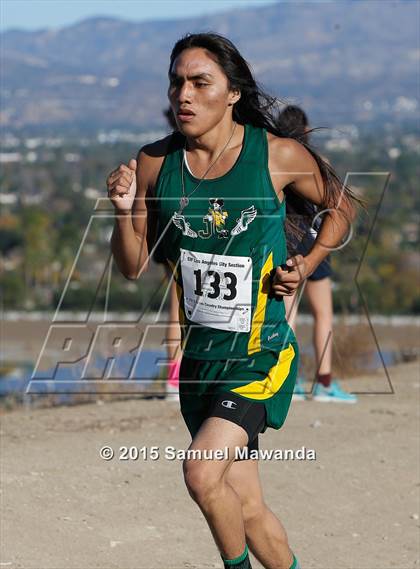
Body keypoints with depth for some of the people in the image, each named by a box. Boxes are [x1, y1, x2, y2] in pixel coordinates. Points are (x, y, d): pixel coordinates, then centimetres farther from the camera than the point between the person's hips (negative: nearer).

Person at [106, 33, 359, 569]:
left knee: (202, 473, -22)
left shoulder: (277, 155, -10)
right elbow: (133, 267, 3)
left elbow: (342, 205, 9)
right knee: (247, 510, 9)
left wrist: (307, 264, -4)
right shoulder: (154, 163, -3)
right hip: (199, 356, 4)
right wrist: (125, 212, -14)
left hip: (261, 352, -4)